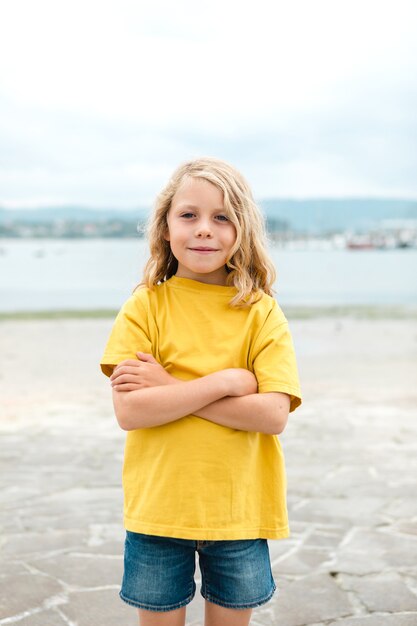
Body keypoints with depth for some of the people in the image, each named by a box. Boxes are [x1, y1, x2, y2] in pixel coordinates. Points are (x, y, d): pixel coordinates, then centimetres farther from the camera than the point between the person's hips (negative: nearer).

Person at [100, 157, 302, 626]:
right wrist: (224, 382, -20)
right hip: (156, 510, 0)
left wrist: (169, 388, -18)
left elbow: (273, 415, -15)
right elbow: (128, 411, -15)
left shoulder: (261, 312, -3)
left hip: (239, 512, 1)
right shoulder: (145, 306, -5)